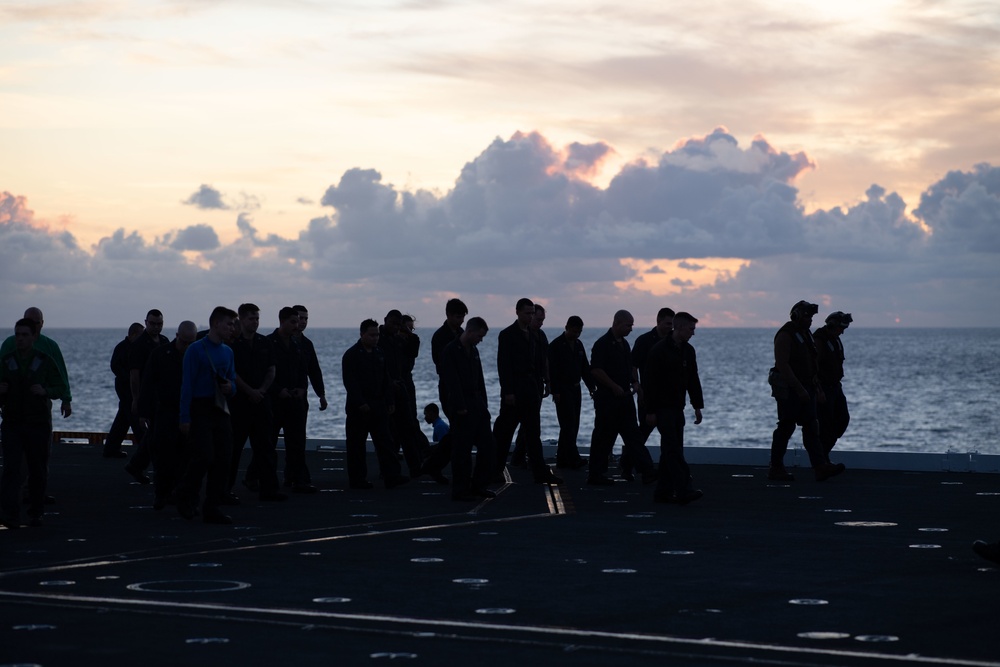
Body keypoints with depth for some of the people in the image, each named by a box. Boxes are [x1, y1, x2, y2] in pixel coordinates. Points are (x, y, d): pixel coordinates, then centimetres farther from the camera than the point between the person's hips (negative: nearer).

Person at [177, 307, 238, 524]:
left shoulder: (228, 352, 15)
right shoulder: (195, 350, -5)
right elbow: (187, 384, -7)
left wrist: (230, 388, -4)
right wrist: (185, 418, -12)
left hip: (221, 411, 6)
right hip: (200, 410, -6)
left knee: (223, 461, 1)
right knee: (204, 457, -15)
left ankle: (212, 509, 9)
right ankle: (185, 501, 6)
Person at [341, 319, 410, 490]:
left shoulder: (379, 354, 12)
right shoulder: (351, 355, -8)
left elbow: (386, 380, 17)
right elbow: (350, 381, -14)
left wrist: (389, 401, 8)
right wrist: (361, 403, -20)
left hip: (378, 405, 6)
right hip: (359, 407, -6)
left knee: (385, 441, 0)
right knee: (356, 444, 1)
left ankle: (391, 476, -4)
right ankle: (357, 479, 8)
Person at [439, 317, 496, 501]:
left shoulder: (473, 352, 15)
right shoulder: (450, 352, -11)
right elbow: (452, 382, -17)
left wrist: (484, 402, 11)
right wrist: (460, 408, -20)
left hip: (477, 405, 8)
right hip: (462, 408, -8)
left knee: (487, 446, 7)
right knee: (462, 450, -4)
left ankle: (479, 486, 16)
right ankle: (460, 490, 3)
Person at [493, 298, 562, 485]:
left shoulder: (533, 336, 14)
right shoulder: (507, 335, -7)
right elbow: (503, 365, -12)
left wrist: (539, 389, 12)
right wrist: (508, 391, -17)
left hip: (531, 392, 7)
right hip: (514, 391, -7)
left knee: (533, 434, 4)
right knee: (504, 433, 0)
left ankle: (540, 473, 2)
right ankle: (495, 471, 9)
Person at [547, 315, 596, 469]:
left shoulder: (578, 345, 13)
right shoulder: (556, 345, -9)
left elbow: (585, 368, 17)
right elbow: (552, 370, -13)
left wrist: (591, 386, 9)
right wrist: (555, 392, -17)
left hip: (575, 389, 8)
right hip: (563, 391, -8)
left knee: (572, 426, 8)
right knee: (569, 425, -11)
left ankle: (562, 459, 13)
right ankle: (574, 459, -14)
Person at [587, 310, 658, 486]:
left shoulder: (624, 344, 15)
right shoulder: (603, 344, -12)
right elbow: (595, 370, -19)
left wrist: (635, 382, 9)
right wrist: (614, 387, -20)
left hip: (624, 397, 8)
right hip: (607, 397, -8)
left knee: (633, 435, 4)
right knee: (603, 437, -1)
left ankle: (647, 471, 1)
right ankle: (596, 474, 7)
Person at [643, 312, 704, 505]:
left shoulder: (688, 351, 11)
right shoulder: (658, 351, -12)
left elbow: (693, 380, 18)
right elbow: (649, 382, -13)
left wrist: (697, 406, 12)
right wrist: (650, 411, -15)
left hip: (677, 409, 8)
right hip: (662, 408, -8)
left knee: (671, 450, 8)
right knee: (673, 450, -13)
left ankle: (663, 492, 12)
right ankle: (683, 490, -20)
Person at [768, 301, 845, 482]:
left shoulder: (806, 334, 16)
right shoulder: (785, 336, -13)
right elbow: (782, 365, -21)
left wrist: (817, 387, 17)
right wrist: (799, 389, -23)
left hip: (805, 388, 9)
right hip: (789, 390, -9)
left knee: (811, 428, 1)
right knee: (786, 428, -3)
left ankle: (820, 467, -5)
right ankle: (775, 469, 6)